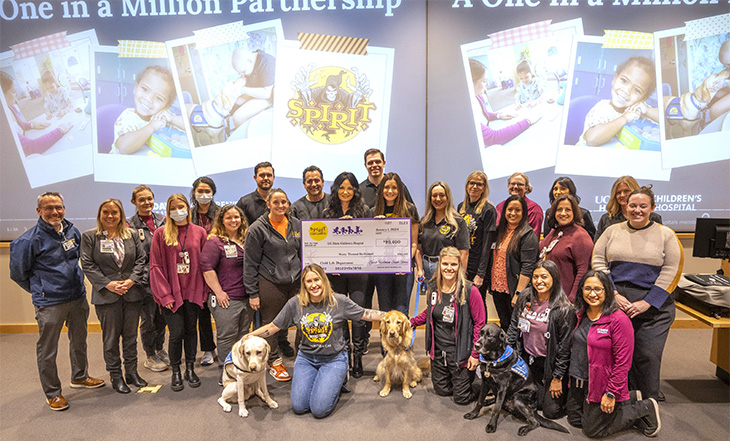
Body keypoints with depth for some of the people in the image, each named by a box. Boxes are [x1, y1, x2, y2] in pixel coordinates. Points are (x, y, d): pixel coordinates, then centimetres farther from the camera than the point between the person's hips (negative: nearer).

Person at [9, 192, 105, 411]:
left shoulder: (73, 232, 2)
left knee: (79, 341, 21)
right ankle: (52, 393, 24)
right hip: (49, 303, -5)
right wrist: (40, 290, 6)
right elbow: (17, 272, -3)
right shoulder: (29, 240, -15)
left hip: (78, 297, 6)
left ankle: (80, 376, 42)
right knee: (47, 351, 6)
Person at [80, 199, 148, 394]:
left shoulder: (131, 236, 8)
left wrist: (132, 280, -10)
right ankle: (115, 376, 20)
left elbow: (141, 259, 5)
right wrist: (108, 284, -13)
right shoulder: (89, 237, 1)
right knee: (111, 337, 7)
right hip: (106, 295, -2)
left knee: (131, 335, 12)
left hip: (132, 293, 2)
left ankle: (132, 372, 26)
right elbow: (88, 265, -4)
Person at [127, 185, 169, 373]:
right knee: (148, 319, 7)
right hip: (144, 280, -4)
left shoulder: (162, 220, 6)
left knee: (162, 316, 15)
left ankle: (160, 350, 35)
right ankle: (150, 356, 24)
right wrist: (142, 276, -13)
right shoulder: (130, 225, -7)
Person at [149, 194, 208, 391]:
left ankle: (190, 368, 27)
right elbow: (156, 266, -3)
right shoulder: (161, 233, -1)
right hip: (171, 293, -2)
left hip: (193, 291, 2)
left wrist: (204, 291, 0)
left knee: (191, 329, 11)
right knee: (176, 333, -2)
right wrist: (164, 294, -8)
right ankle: (175, 372, 19)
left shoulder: (199, 232, 4)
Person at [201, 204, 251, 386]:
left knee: (244, 337, 14)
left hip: (246, 298, 7)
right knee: (227, 338, 1)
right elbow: (207, 268, -14)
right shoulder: (215, 242, -8)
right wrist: (219, 292, -16)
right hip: (226, 300, -6)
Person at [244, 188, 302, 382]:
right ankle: (274, 362, 25)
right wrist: (252, 293, -6)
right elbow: (250, 263, -4)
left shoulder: (296, 224, 8)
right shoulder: (257, 229, -5)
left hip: (295, 282, 4)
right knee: (271, 324, 6)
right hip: (270, 284, -3)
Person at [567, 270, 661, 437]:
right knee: (575, 420, 19)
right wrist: (572, 376, 14)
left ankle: (644, 409, 19)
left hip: (601, 385, -7)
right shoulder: (582, 314, 3)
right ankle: (630, 399, 29)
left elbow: (622, 362, -20)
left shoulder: (618, 320, -21)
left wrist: (611, 394, -20)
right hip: (578, 382, 8)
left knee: (593, 430, 6)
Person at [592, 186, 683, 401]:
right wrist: (613, 295, -8)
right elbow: (598, 262, 4)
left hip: (653, 307, -1)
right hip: (615, 303, 1)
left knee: (647, 357, 1)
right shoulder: (612, 231, 9)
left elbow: (671, 272, -1)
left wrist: (647, 303, -10)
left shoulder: (666, 235, 6)